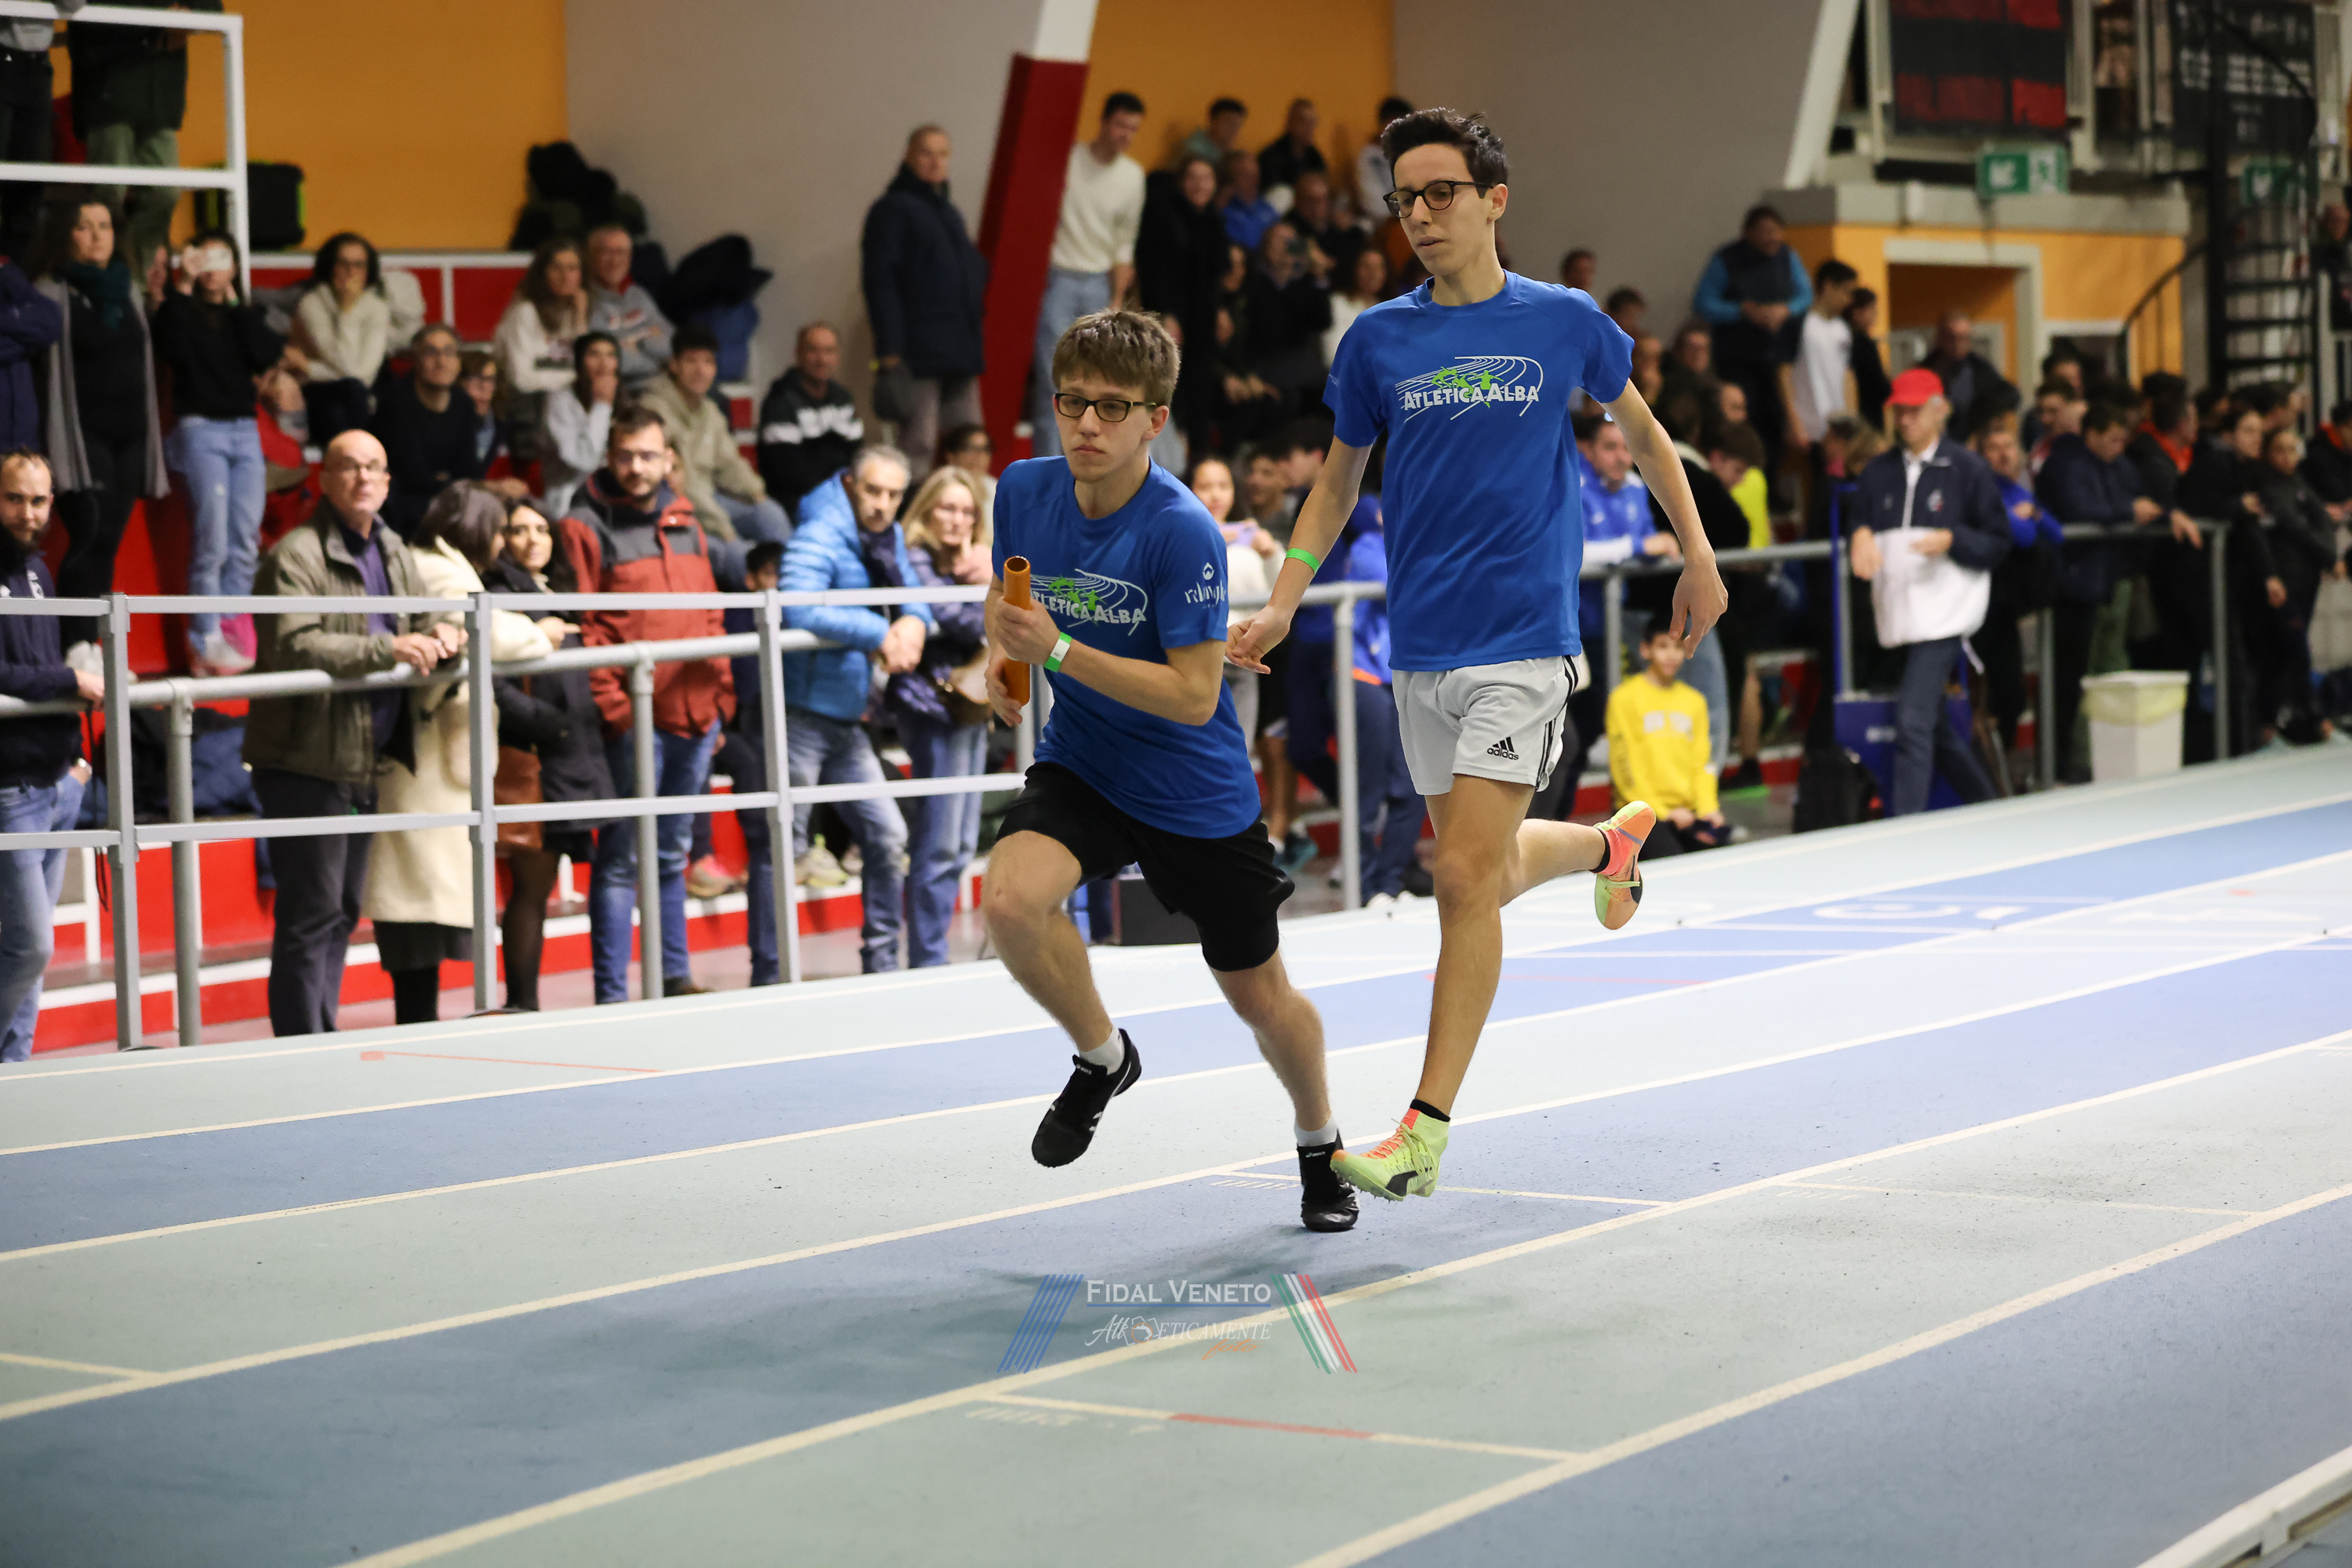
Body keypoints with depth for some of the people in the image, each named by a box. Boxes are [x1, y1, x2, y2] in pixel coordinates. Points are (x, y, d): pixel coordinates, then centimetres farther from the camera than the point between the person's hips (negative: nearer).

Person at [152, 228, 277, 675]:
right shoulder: (183, 311, 4)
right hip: (200, 429, -5)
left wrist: (234, 299, -1)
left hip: (245, 431, 5)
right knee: (212, 542, -11)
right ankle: (207, 643, -9)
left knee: (245, 544, 0)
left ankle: (234, 637, 4)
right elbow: (173, 348, -16)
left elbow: (263, 354, -3)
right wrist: (183, 286, -13)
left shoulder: (243, 315, 15)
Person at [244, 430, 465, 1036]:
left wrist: (439, 633, -1)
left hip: (367, 760, 9)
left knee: (343, 912, 15)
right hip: (306, 761, -9)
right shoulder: (296, 555, -13)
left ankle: (323, 1041, 24)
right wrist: (387, 650, -29)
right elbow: (293, 646, -25)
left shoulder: (395, 554, 14)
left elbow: (418, 619, 24)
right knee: (311, 916, -6)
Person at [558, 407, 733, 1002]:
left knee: (672, 854, 15)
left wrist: (721, 696, 13)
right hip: (634, 720, -6)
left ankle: (675, 977, 23)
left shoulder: (685, 523, 15)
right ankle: (611, 994, -2)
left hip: (695, 715, 6)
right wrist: (611, 703, -15)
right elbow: (580, 629, -9)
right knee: (623, 858, -5)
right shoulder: (586, 528, -4)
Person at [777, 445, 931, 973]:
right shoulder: (820, 536, -14)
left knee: (887, 835, 10)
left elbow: (910, 593, 18)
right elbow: (798, 610, -27)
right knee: (784, 848, -5)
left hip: (847, 719, 9)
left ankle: (882, 964, 20)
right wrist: (878, 634, -22)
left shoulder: (889, 537, 12)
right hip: (801, 714, -9)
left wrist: (914, 622, -7)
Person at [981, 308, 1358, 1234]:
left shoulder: (1183, 533, -24)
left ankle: (1319, 1144, 42)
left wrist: (1057, 650, -31)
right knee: (1010, 900, -28)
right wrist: (1001, 655, -8)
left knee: (1261, 999, 10)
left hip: (1197, 795, -3)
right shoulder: (1025, 490, -8)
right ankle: (1102, 1057, 1)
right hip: (1079, 765, 3)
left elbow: (1194, 696, -25)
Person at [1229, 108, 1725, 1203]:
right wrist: (1280, 607, 4)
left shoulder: (1564, 322, -2)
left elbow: (1639, 429, 15)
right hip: (1419, 648, 4)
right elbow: (1338, 482, 14)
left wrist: (1698, 558, 16)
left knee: (1465, 877, -12)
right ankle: (1610, 842, 49)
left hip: (1522, 640, -4)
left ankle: (1425, 1134, -8)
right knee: (1485, 873, 14)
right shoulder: (1377, 340, 4)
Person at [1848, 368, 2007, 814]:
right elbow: (1860, 522, 16)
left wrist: (1951, 540, -16)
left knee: (1913, 723, -16)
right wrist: (1862, 535, -8)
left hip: (1943, 610, -6)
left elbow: (1998, 542, 1)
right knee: (1934, 724, 13)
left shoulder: (1967, 468, -1)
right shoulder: (1879, 471, 12)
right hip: (1897, 611, 6)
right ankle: (1986, 806, 30)